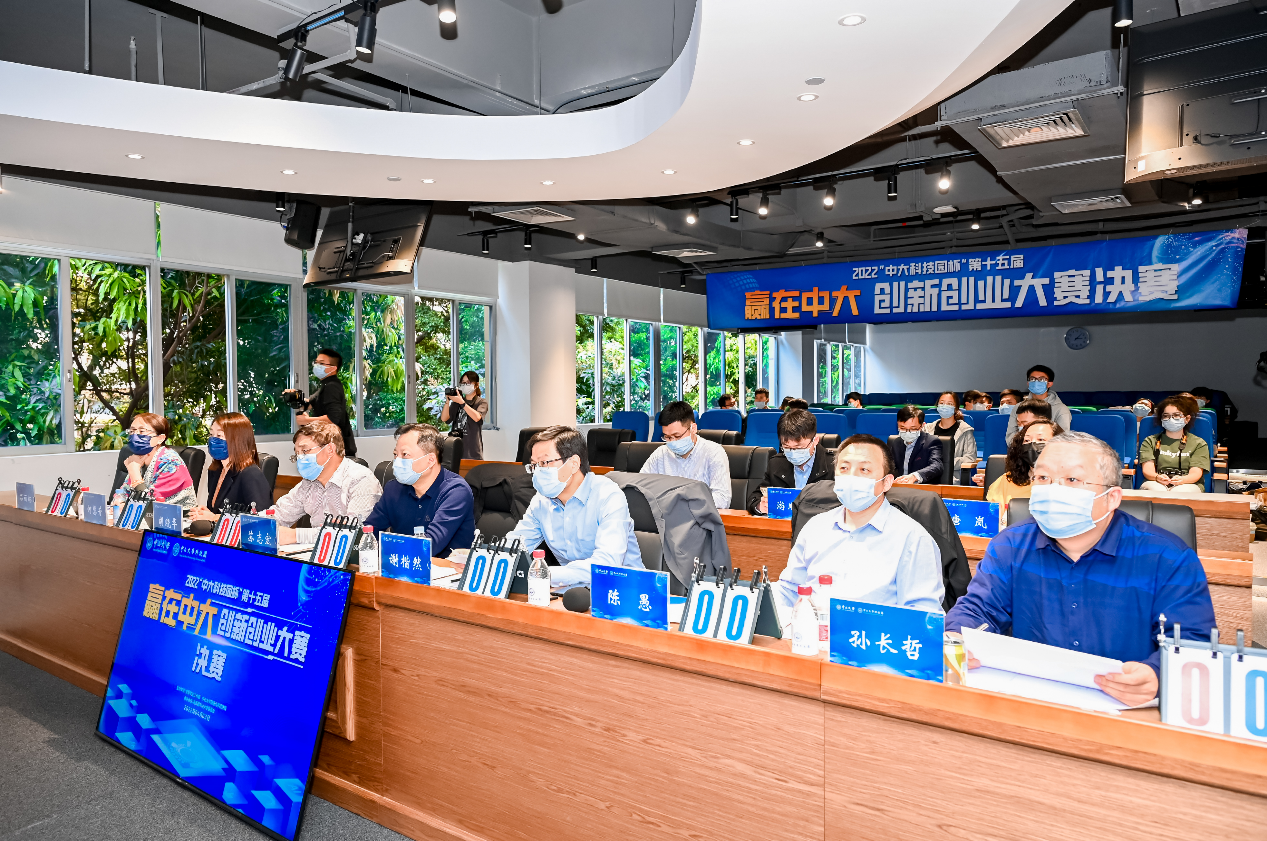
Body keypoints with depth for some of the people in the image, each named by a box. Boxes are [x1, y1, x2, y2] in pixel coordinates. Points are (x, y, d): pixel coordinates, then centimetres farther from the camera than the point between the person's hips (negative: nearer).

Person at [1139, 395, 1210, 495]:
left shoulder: (1199, 443, 19)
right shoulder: (1150, 441, 20)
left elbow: (1196, 473, 3)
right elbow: (1147, 470, 5)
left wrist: (1182, 480, -22)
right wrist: (1157, 477, -22)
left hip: (1188, 485, 0)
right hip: (1156, 483, 0)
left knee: (1180, 491, -38)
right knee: (1156, 490, -37)